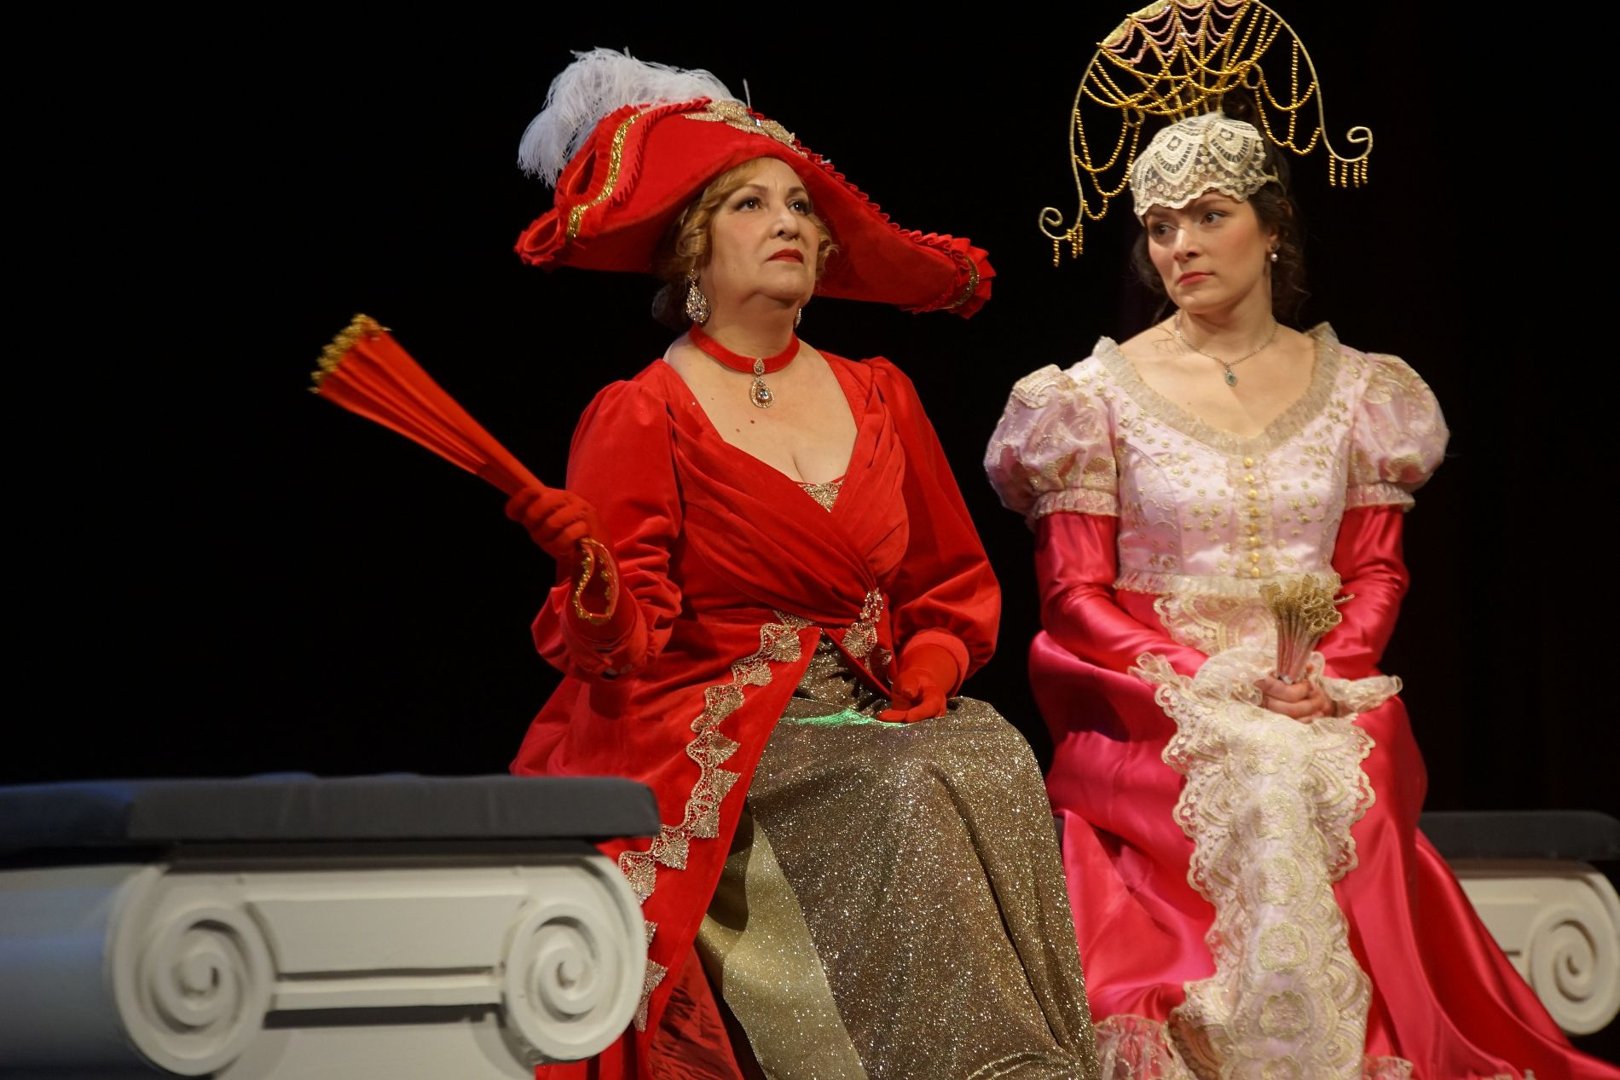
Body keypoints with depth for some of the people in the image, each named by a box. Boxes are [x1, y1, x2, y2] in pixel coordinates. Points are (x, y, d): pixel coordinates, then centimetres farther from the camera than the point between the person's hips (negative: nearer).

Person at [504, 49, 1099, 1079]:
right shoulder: (642, 417, 1)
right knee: (915, 797, -31)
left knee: (992, 759, -27)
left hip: (878, 722, 5)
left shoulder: (877, 397, 15)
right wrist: (591, 575, -28)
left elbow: (953, 581, 22)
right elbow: (620, 644, -6)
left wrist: (929, 667, 2)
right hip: (721, 752, -5)